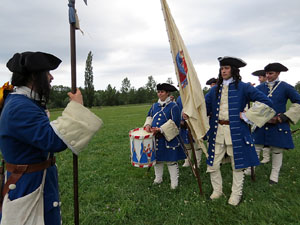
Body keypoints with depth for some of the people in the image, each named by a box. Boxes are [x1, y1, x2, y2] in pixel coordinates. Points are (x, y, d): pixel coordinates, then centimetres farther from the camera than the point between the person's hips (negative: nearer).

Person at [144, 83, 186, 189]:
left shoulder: (173, 106, -9)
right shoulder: (154, 106, 10)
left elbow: (174, 122, -15)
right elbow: (149, 116, 20)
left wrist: (160, 130, -22)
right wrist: (148, 124, -3)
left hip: (168, 138, -5)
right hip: (155, 138, 6)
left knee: (171, 160, 3)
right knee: (157, 159, 15)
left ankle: (174, 182, 19)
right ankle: (158, 178, 34)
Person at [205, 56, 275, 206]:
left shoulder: (243, 87, -3)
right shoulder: (215, 89, 9)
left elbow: (267, 103, -7)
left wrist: (246, 116, -11)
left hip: (236, 131, -3)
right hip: (217, 131, 4)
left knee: (237, 165, 10)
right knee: (212, 164, 8)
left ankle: (236, 194, 31)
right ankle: (217, 190, 31)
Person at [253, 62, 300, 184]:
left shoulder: (286, 87, -3)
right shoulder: (260, 88, 3)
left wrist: (282, 117, -10)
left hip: (278, 126, -2)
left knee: (277, 150, 9)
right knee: (255, 147, 5)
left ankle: (274, 176, 25)